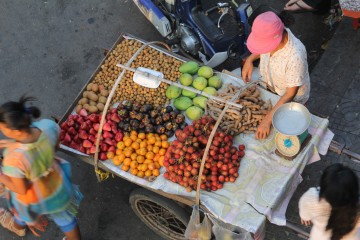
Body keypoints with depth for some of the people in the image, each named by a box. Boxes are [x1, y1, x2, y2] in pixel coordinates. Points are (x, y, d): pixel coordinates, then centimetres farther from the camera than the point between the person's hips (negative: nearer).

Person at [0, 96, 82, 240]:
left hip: (32, 198, -3)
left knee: (23, 213, 36)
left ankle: (18, 227, 71)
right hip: (57, 185, 3)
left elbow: (21, 189, -24)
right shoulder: (48, 126, -32)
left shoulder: (14, 160, -45)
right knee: (64, 217, 33)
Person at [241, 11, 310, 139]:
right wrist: (250, 59, -15)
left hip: (291, 99, -5)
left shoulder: (295, 56, -44)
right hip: (271, 87, 5)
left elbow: (290, 94, -34)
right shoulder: (270, 36, -27)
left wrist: (267, 120, -36)